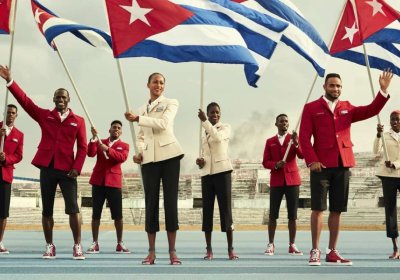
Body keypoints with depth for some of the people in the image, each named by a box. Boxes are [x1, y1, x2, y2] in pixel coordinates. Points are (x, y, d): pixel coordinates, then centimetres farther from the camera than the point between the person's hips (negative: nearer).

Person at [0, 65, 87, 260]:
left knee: (73, 208, -7)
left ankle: (77, 246, -2)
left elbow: (82, 147, 3)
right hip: (47, 168, 2)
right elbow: (25, 101, 1)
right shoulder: (44, 115, 8)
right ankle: (49, 246, 14)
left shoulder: (78, 121, 6)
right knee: (47, 209, 5)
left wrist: (77, 168, -9)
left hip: (67, 170, -2)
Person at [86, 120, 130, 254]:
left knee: (118, 215, -2)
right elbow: (90, 153, -3)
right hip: (98, 181, 1)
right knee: (96, 213, 0)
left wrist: (107, 149, -22)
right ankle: (95, 243, 5)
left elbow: (122, 158, -11)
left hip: (114, 182, -1)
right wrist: (94, 138, -16)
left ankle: (120, 244, 7)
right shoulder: (99, 142, 14)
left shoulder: (124, 145, 9)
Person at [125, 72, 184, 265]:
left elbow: (163, 123, -13)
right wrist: (139, 152, 1)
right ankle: (151, 251, 3)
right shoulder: (143, 109, 19)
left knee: (170, 201, -4)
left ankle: (172, 251, -2)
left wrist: (137, 119, -11)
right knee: (151, 202, 1)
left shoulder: (171, 103, 5)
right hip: (149, 158, 4)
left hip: (168, 155, -4)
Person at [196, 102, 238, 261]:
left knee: (226, 209, -8)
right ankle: (209, 249, 2)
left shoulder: (225, 128, 3)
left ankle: (230, 249, -6)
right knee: (207, 210, 0)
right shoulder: (205, 133, 19)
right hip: (207, 173, 5)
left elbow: (218, 137, -20)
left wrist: (204, 121, -20)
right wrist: (200, 160, 6)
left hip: (222, 171, -5)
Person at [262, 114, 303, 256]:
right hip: (276, 181, 0)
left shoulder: (294, 139, 7)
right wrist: (276, 165, -14)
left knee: (292, 215, 0)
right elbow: (265, 162, 6)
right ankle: (271, 245, 1)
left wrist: (296, 143, -25)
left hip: (292, 180, 0)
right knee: (273, 214, -3)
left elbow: (302, 155, -8)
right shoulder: (270, 141, 10)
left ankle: (292, 245, 5)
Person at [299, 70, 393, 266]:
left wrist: (383, 90, -6)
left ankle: (332, 252, 13)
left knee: (337, 210, 6)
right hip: (321, 165, -4)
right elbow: (304, 137, -3)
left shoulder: (347, 108, 16)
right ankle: (315, 251, 3)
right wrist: (312, 161, -14)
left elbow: (371, 110, 7)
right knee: (318, 208, -4)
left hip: (343, 165, 4)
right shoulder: (311, 108, 4)